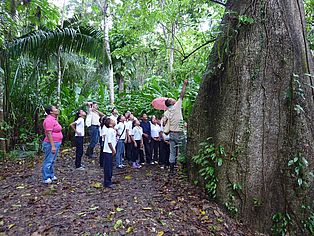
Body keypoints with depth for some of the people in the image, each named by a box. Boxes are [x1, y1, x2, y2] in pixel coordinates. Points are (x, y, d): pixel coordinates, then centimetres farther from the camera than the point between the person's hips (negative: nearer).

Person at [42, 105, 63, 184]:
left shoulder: (54, 119, 14)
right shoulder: (49, 120, -17)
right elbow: (49, 133, -22)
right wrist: (53, 146, -24)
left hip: (56, 143, 10)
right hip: (51, 144, -10)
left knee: (52, 161, 18)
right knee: (48, 161, -1)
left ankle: (51, 176, 30)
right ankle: (46, 178, 8)